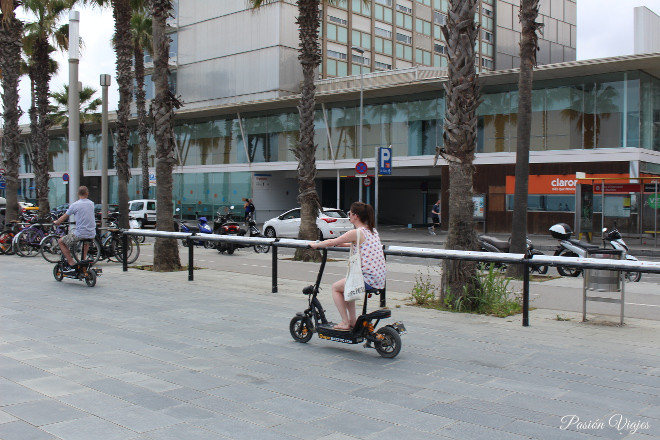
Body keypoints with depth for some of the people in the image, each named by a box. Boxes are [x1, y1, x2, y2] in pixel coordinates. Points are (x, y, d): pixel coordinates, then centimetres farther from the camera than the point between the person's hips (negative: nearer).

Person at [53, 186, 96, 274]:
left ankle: (71, 264, 7)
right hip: (92, 234, 5)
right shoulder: (91, 204, 8)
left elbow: (64, 217, 4)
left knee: (61, 242, 15)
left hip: (80, 234, -5)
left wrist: (56, 222, 24)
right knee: (86, 240, 41)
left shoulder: (75, 205, -5)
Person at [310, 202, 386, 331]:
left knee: (335, 287, 13)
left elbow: (330, 242, -7)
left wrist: (315, 245, 9)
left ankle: (345, 322, 12)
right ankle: (353, 320, 30)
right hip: (380, 280, 8)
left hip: (368, 280, -8)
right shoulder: (373, 232, 12)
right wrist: (344, 244, 31)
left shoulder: (356, 233, -13)